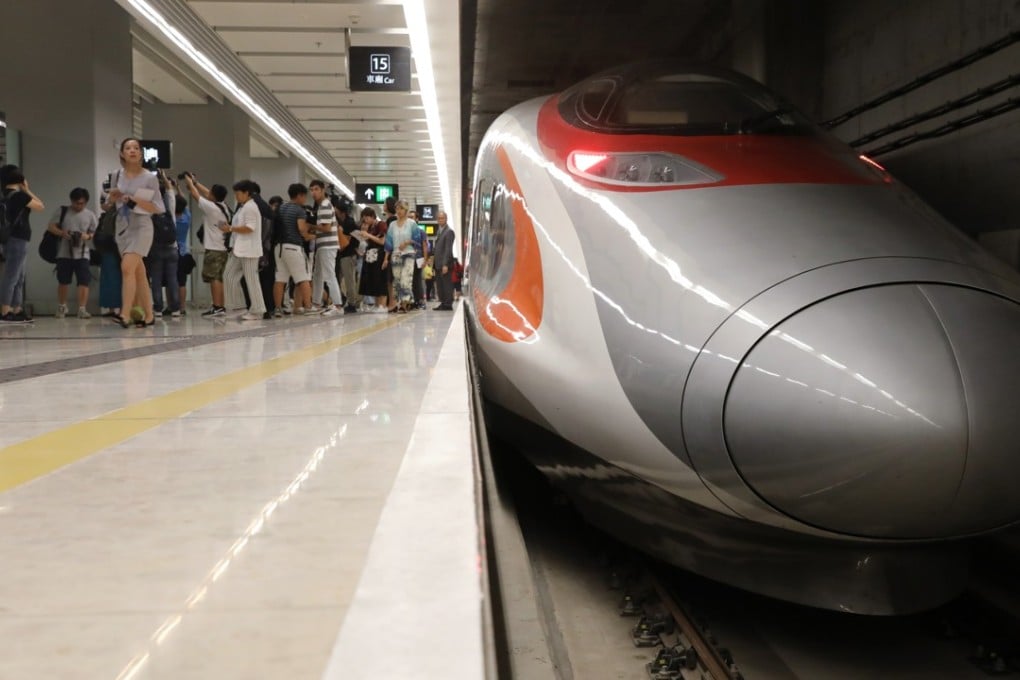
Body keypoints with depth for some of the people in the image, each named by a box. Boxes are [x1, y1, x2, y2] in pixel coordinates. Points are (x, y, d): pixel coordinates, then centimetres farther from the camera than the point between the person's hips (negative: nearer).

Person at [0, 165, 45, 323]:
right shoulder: (18, 195, -12)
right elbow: (41, 206, -5)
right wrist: (27, 190, 1)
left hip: (13, 240, 9)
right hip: (18, 241, -9)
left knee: (18, 278, 12)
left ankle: (17, 311, 14)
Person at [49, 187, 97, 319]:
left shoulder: (90, 215, 6)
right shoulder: (62, 211, 5)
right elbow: (51, 227, 3)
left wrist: (88, 236, -17)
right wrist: (62, 233, -16)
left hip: (82, 254, 0)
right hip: (64, 253, 0)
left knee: (84, 281, -10)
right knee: (63, 281, 10)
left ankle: (82, 309, -9)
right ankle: (62, 307, 26)